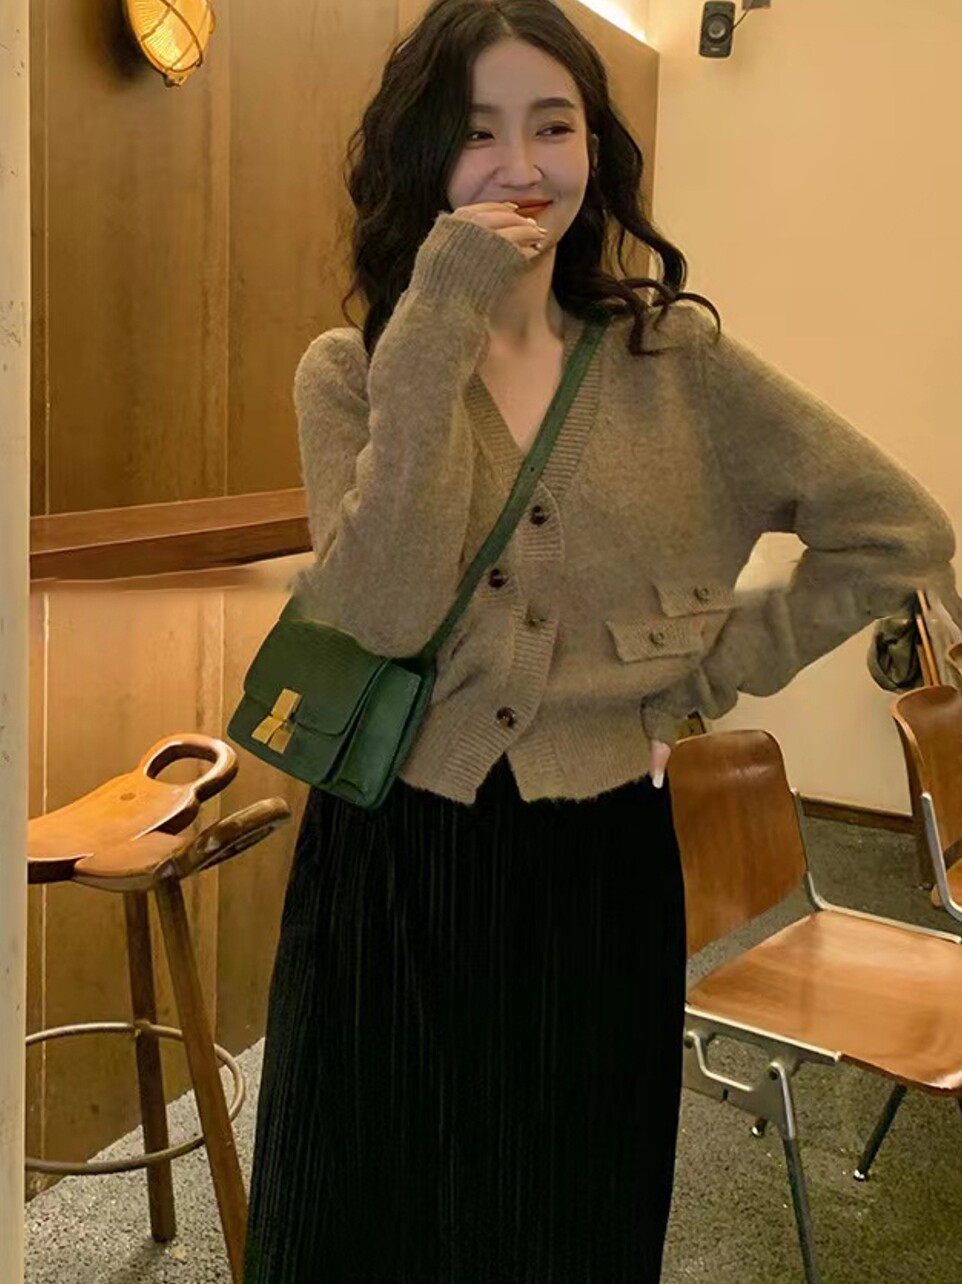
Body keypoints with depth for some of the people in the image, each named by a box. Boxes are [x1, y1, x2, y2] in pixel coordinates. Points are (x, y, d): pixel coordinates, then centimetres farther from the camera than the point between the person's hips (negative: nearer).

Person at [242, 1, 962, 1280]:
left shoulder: (678, 361, -2)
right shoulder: (350, 369, -3)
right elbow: (385, 612, -20)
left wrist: (723, 665, -5)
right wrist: (440, 328, -21)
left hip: (598, 872, 0)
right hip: (390, 866, 0)